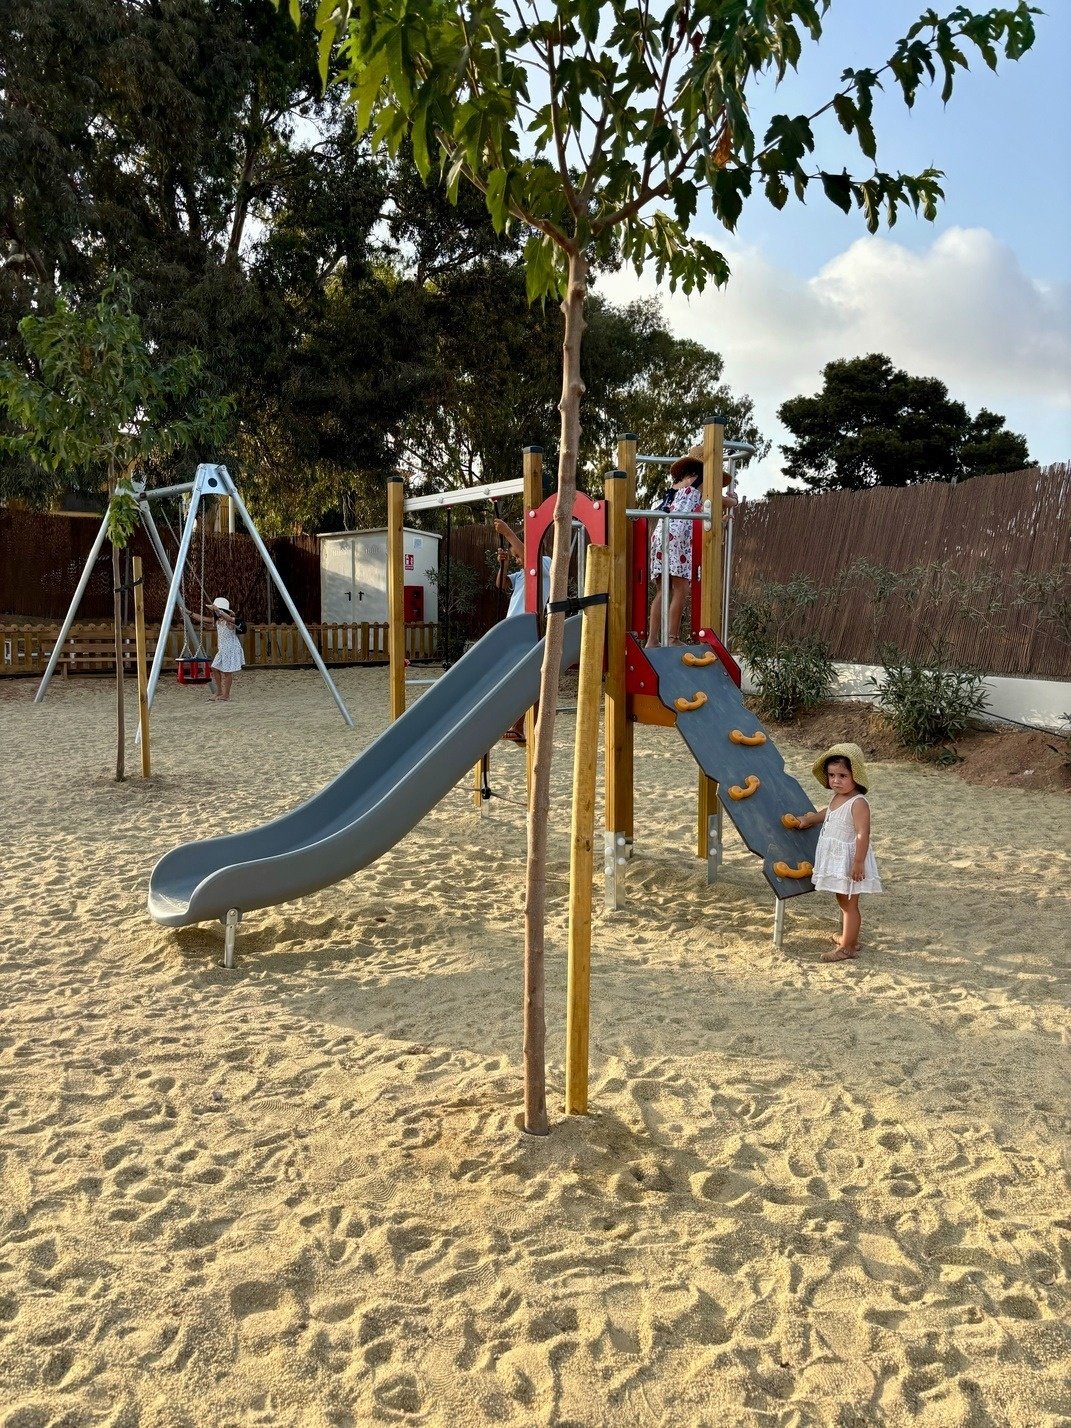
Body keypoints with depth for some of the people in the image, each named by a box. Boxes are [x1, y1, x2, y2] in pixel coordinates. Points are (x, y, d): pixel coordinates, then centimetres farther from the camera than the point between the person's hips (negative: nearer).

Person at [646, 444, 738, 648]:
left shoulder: (676, 482, 29)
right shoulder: (700, 481, 10)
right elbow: (721, 502, 13)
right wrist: (733, 501, 37)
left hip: (660, 533, 7)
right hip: (677, 535, -7)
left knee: (663, 591, 5)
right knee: (680, 590, -6)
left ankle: (653, 640, 1)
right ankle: (672, 639, -12)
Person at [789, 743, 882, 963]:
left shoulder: (858, 803, -22)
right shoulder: (836, 798, 6)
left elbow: (863, 835, -26)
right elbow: (827, 813, 28)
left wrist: (859, 862, -27)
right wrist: (807, 820, 38)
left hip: (849, 860, -9)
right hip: (835, 859, 9)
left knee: (849, 904, 1)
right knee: (843, 902, 19)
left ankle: (848, 947, 8)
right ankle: (847, 938, 32)